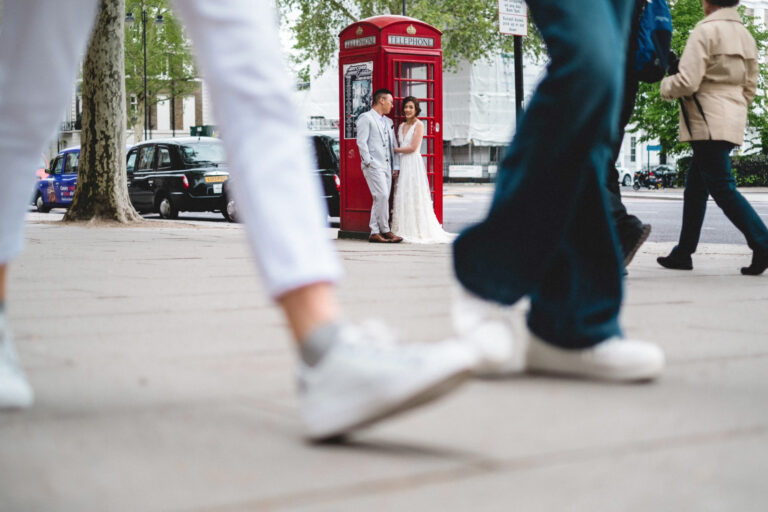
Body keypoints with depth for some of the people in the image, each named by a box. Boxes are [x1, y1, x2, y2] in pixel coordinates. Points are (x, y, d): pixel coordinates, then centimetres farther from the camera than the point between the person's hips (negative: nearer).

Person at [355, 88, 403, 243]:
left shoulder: (389, 122, 22)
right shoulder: (366, 118, 0)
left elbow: (393, 145, 21)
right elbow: (361, 142, -8)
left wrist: (396, 166, 14)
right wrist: (368, 162, -13)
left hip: (386, 166, 7)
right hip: (373, 165, -7)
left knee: (379, 200, 4)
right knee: (382, 196, -14)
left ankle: (374, 233, 5)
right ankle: (385, 231, -7)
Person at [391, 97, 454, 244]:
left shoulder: (419, 125, -5)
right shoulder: (401, 126, 16)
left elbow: (413, 148, -11)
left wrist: (395, 150, -3)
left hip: (414, 164, -7)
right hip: (402, 164, 7)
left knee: (414, 197, -7)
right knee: (401, 197, 2)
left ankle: (418, 231, -4)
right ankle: (404, 231, 5)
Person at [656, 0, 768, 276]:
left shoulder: (706, 30, -12)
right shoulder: (745, 35, 14)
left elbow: (687, 82, -18)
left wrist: (666, 87, 1)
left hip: (708, 123, -9)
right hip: (732, 123, 9)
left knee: (722, 188, -8)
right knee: (695, 188, 15)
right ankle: (683, 252, 19)